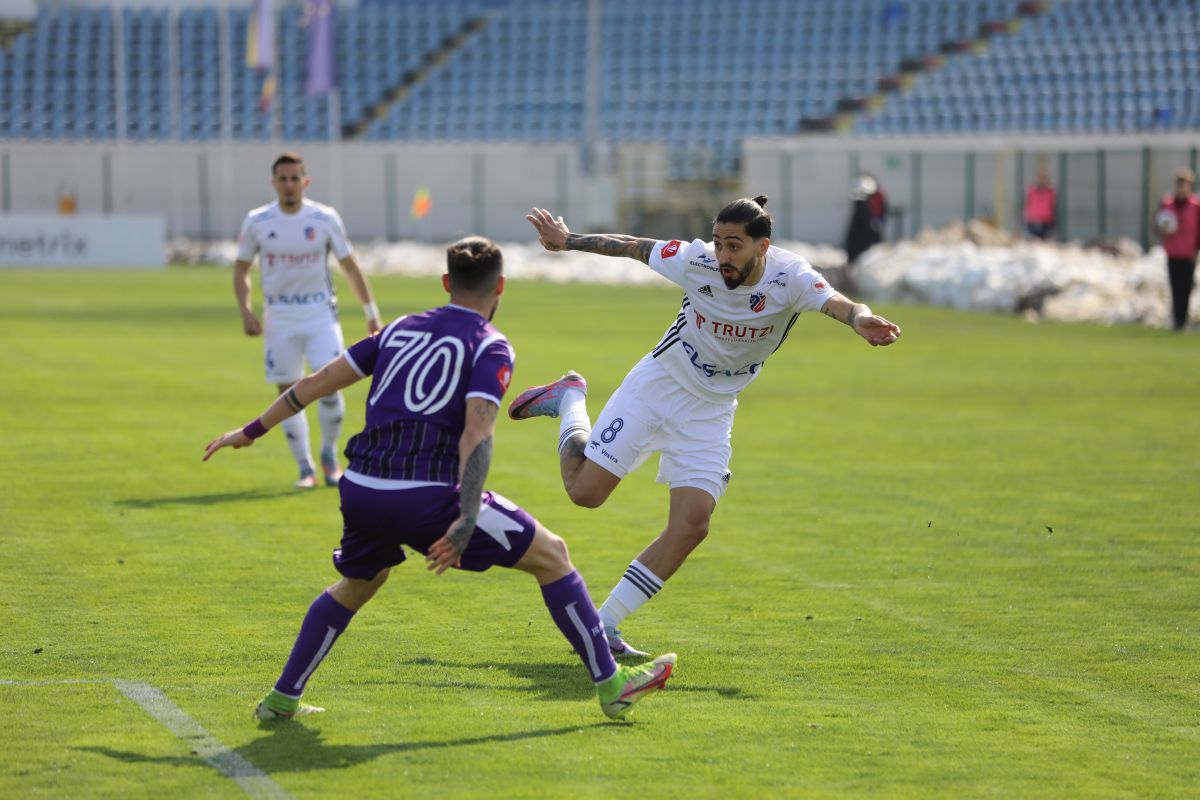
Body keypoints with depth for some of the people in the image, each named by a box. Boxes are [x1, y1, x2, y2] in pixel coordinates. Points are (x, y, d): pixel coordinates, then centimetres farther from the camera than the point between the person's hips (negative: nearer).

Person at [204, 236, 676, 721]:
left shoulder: (402, 330, 19)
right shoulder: (491, 347, 2)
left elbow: (319, 382, 21)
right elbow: (476, 433, -14)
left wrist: (253, 431, 30)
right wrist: (465, 523, -21)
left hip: (360, 490, 6)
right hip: (426, 495, -6)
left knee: (357, 585, 34)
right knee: (551, 556, 8)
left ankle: (281, 699, 29)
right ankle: (611, 685, 8)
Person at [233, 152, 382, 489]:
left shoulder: (325, 218, -4)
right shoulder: (257, 222, -3)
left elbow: (350, 267, 4)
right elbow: (241, 269, 8)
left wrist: (371, 312, 3)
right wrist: (246, 312, -6)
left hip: (320, 313, -1)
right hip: (279, 318, 1)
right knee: (287, 393, 1)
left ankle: (329, 454, 11)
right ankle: (305, 468, 12)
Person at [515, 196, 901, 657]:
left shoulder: (789, 277, -23)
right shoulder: (697, 261, -21)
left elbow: (835, 303, -41)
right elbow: (633, 247, -5)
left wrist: (861, 320, -64)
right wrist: (568, 241, 3)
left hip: (710, 412, 1)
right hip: (656, 386, -1)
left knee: (690, 527, -11)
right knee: (584, 490, -3)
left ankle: (603, 625, 3)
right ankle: (569, 400, 27)